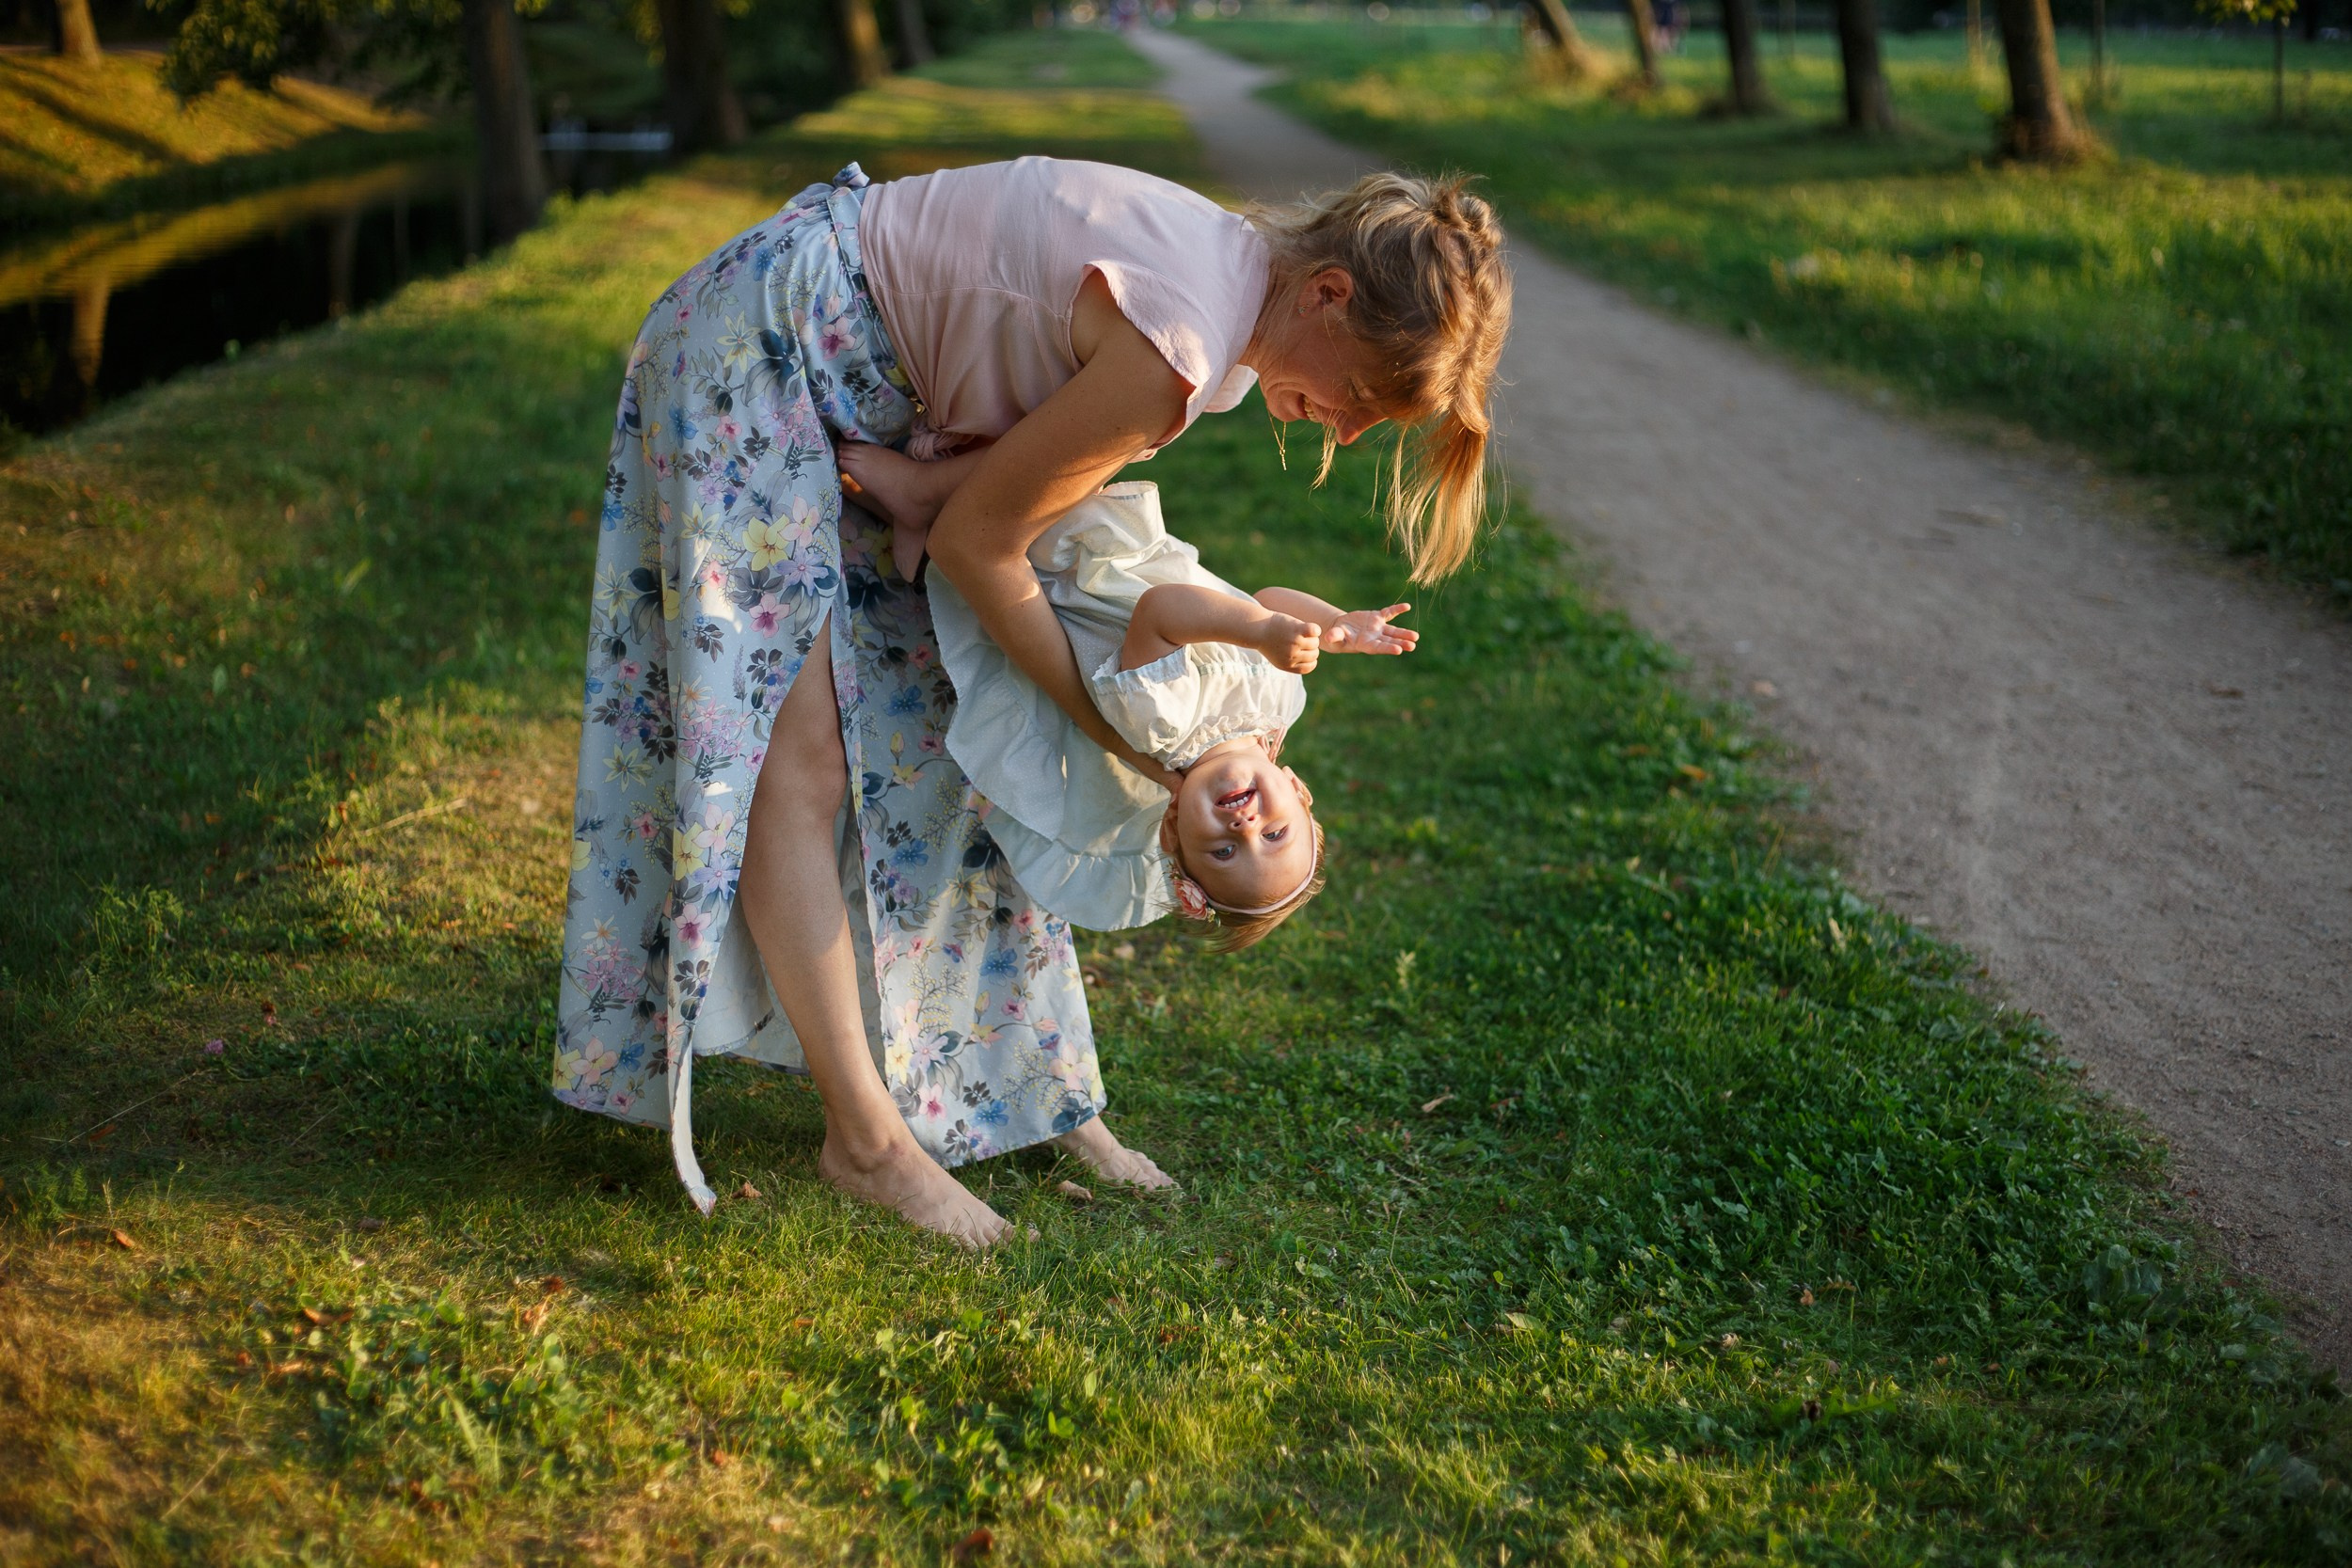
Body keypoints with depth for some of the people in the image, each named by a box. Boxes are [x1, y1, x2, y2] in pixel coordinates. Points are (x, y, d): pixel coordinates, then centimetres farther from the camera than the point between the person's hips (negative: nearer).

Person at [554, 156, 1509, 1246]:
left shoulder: (1241, 295, -5)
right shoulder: (1177, 341, -32)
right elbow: (976, 540, -22)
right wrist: (1127, 738, -15)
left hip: (873, 394, 10)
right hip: (757, 348, -9)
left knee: (940, 735, 10)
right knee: (797, 761, -9)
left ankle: (1030, 1086, 19)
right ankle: (866, 1138, -1)